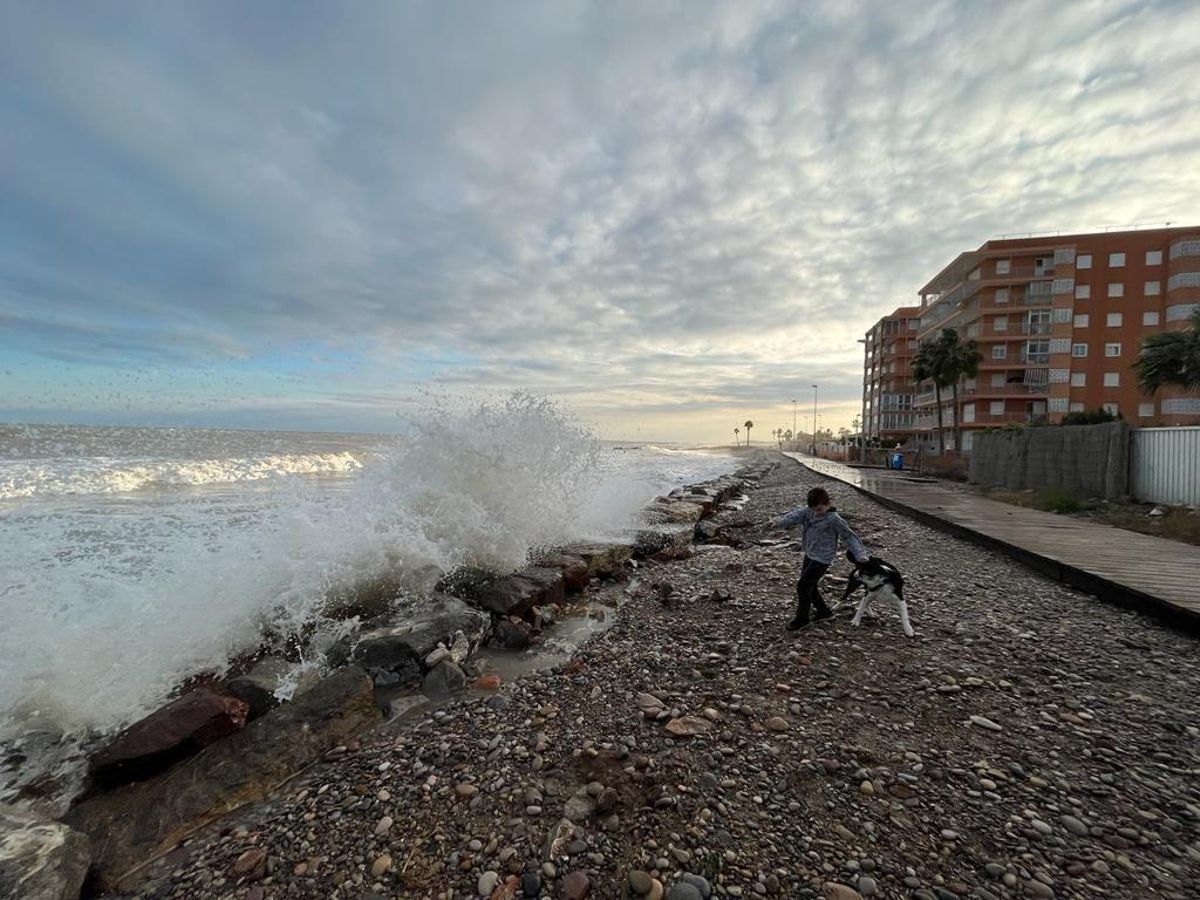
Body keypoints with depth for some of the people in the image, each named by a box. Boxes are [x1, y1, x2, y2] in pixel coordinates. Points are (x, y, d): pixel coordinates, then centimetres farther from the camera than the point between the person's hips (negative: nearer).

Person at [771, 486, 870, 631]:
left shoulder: (833, 519, -18)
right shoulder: (808, 511, -2)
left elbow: (849, 536, -11)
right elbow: (795, 516, -17)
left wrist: (860, 554, -18)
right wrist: (779, 521, -34)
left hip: (822, 559, -7)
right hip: (809, 555, 7)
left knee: (803, 586, -5)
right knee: (810, 586, 19)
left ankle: (802, 618, 12)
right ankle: (823, 610, 40)